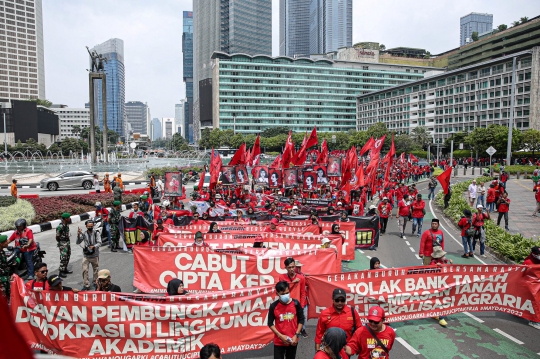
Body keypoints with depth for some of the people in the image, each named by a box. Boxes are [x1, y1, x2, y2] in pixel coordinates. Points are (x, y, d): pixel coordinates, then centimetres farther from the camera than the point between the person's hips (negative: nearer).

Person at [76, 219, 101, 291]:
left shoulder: (96, 233, -5)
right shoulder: (83, 234, -4)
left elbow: (99, 243, -8)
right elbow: (78, 242, -13)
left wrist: (94, 246, -27)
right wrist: (78, 235, -28)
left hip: (94, 255, 0)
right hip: (86, 255, 0)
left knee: (96, 269, 14)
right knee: (85, 270, -5)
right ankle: (86, 285, 5)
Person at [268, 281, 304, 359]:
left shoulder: (296, 303, -9)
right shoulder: (274, 306, -12)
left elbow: (301, 320, 1)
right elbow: (270, 323, -3)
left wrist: (296, 335, -7)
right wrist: (280, 336, -12)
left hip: (293, 340, 1)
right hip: (279, 341, -1)